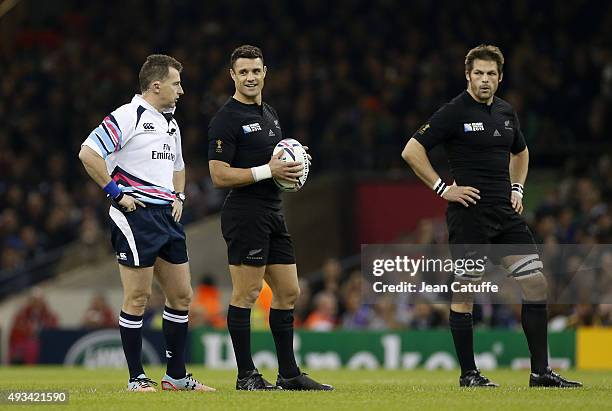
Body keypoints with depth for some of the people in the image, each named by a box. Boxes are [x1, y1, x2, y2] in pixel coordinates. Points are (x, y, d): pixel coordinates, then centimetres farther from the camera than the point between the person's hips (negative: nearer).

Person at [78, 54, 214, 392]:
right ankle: (136, 378, 2)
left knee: (181, 295, 8)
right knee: (138, 297, -5)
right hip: (135, 214, -9)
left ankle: (176, 376, 16)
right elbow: (88, 153, -17)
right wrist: (116, 192, -15)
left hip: (167, 216, 9)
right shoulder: (128, 116, -9)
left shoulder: (171, 124, 19)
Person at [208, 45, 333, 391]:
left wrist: (291, 168, 7)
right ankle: (246, 375, -1)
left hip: (273, 213, 9)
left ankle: (289, 374, 14)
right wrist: (268, 171, -19)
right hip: (245, 213, -9)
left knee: (288, 292, 9)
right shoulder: (227, 119, -10)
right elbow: (219, 175, -16)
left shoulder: (270, 114, 17)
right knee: (246, 294, -5)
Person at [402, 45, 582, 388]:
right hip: (468, 214, -6)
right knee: (465, 292, -2)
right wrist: (442, 188, -11)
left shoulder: (506, 112, 12)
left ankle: (541, 371, 4)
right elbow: (412, 151, -9)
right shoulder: (454, 113, -7)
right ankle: (469, 374, 8)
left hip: (506, 213, 6)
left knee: (536, 283, 0)